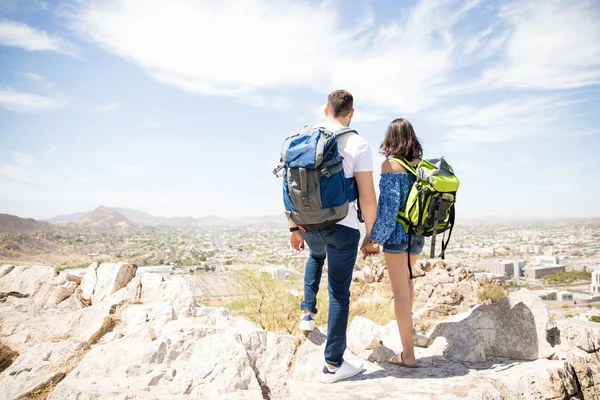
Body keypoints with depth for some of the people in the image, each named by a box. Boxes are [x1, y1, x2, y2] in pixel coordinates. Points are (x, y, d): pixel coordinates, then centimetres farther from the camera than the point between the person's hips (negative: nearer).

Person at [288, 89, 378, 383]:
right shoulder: (357, 144, -10)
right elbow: (367, 198, -12)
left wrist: (294, 228, 14)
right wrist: (371, 235, 1)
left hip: (309, 225, 4)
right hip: (343, 227, -4)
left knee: (316, 257, 38)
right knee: (339, 293, 8)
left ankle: (308, 312, 32)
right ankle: (333, 364, 18)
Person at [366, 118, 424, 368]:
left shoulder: (390, 165, -12)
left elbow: (389, 205, -16)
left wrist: (375, 239, -11)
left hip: (396, 233, -6)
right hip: (418, 234, 6)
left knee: (400, 290, 0)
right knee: (407, 278, 29)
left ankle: (408, 354, 6)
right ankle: (407, 321, 52)